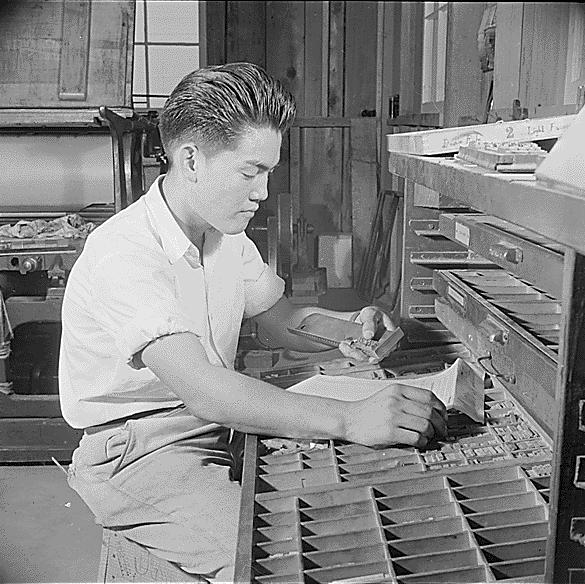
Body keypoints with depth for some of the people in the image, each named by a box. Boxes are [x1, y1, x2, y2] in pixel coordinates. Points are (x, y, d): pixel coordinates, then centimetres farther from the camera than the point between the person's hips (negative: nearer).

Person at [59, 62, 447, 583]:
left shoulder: (228, 237, 5)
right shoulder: (123, 254, -25)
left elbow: (279, 319, 14)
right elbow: (202, 389, -36)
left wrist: (352, 327, -7)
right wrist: (349, 419, -43)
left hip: (223, 428, 8)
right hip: (139, 454, -7)